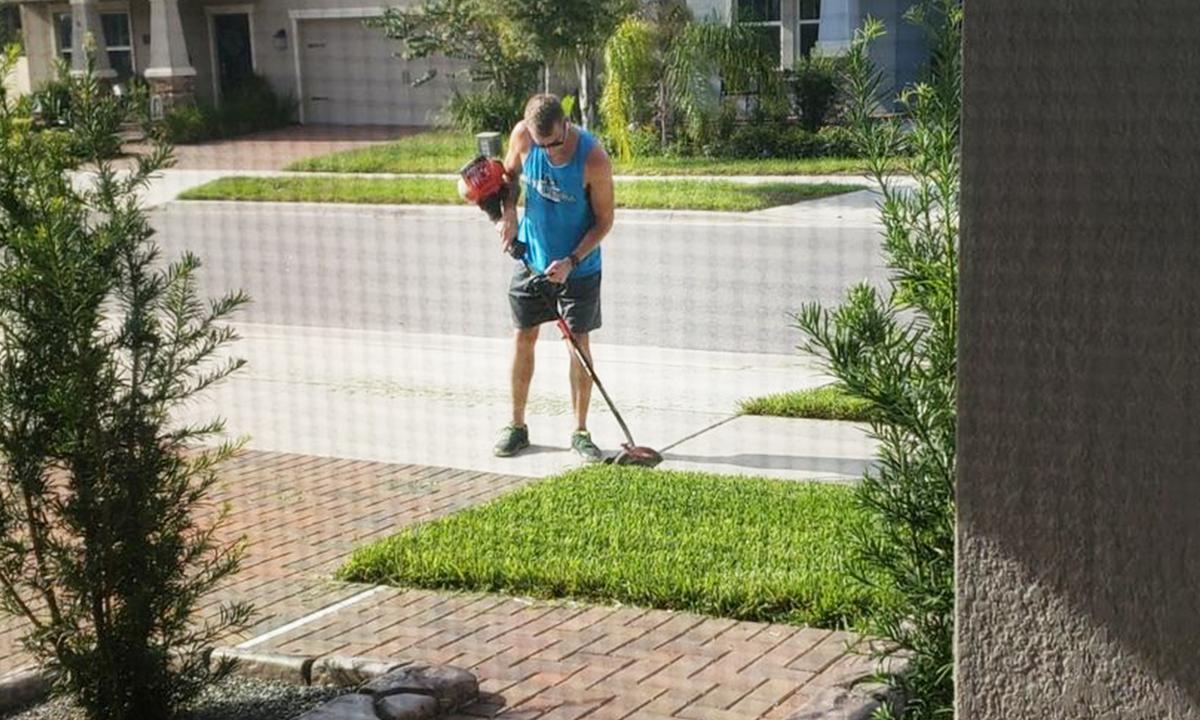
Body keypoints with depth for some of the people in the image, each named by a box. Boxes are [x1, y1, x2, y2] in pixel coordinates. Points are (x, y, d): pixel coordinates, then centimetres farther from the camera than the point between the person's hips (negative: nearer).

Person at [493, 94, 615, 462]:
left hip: (578, 265, -3)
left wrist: (571, 262, -23)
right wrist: (508, 213, -11)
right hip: (531, 256, 3)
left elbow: (604, 220, -16)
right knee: (524, 337, 9)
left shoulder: (593, 158, -26)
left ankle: (580, 432, 12)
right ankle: (517, 425, 21)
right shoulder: (522, 136, -16)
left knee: (579, 343, 0)